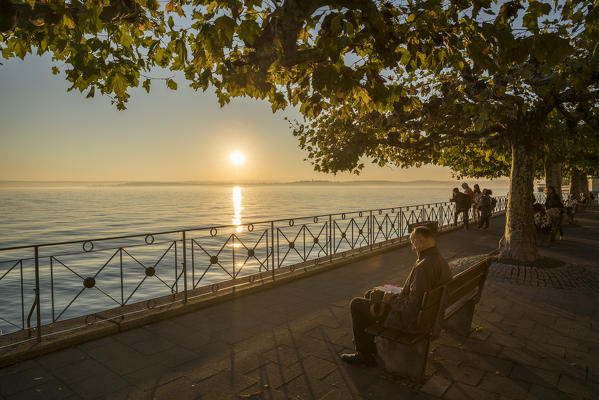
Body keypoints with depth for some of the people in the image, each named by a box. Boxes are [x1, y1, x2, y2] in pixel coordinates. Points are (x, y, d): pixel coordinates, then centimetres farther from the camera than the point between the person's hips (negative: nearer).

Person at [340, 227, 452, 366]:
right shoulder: (442, 261, 1)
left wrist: (392, 299, -15)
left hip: (410, 320, -10)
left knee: (356, 304, 2)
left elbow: (413, 306, -31)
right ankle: (368, 344, 35)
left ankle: (365, 355, 16)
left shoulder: (423, 267, -31)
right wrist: (399, 294, 9)